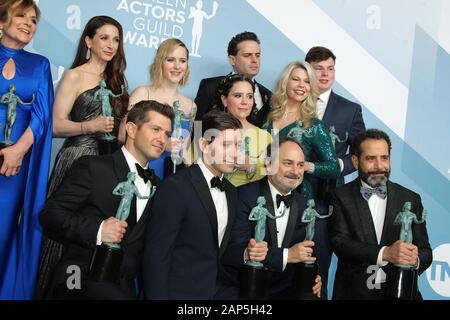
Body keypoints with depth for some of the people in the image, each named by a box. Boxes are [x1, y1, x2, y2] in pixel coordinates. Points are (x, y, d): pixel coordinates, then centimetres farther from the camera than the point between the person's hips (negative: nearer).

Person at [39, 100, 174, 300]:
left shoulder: (156, 185, 17)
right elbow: (50, 214, -7)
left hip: (124, 286, 7)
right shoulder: (92, 167, -1)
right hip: (82, 279, -7)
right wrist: (96, 230, -21)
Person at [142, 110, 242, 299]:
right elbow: (156, 255, -17)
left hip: (220, 290, 6)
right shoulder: (175, 187, -16)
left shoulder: (231, 192, 7)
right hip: (181, 292, -6)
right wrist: (158, 296, -18)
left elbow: (221, 251, 11)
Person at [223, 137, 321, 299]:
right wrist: (286, 255, -23)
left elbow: (305, 252, 12)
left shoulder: (302, 205, 5)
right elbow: (230, 252, -20)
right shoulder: (245, 196, -12)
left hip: (286, 292, 4)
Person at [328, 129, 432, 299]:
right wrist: (385, 253, -22)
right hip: (354, 292, -1)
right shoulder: (341, 197, 1)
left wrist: (415, 260, -16)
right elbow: (340, 242, -10)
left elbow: (425, 251, 6)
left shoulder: (411, 199, 7)